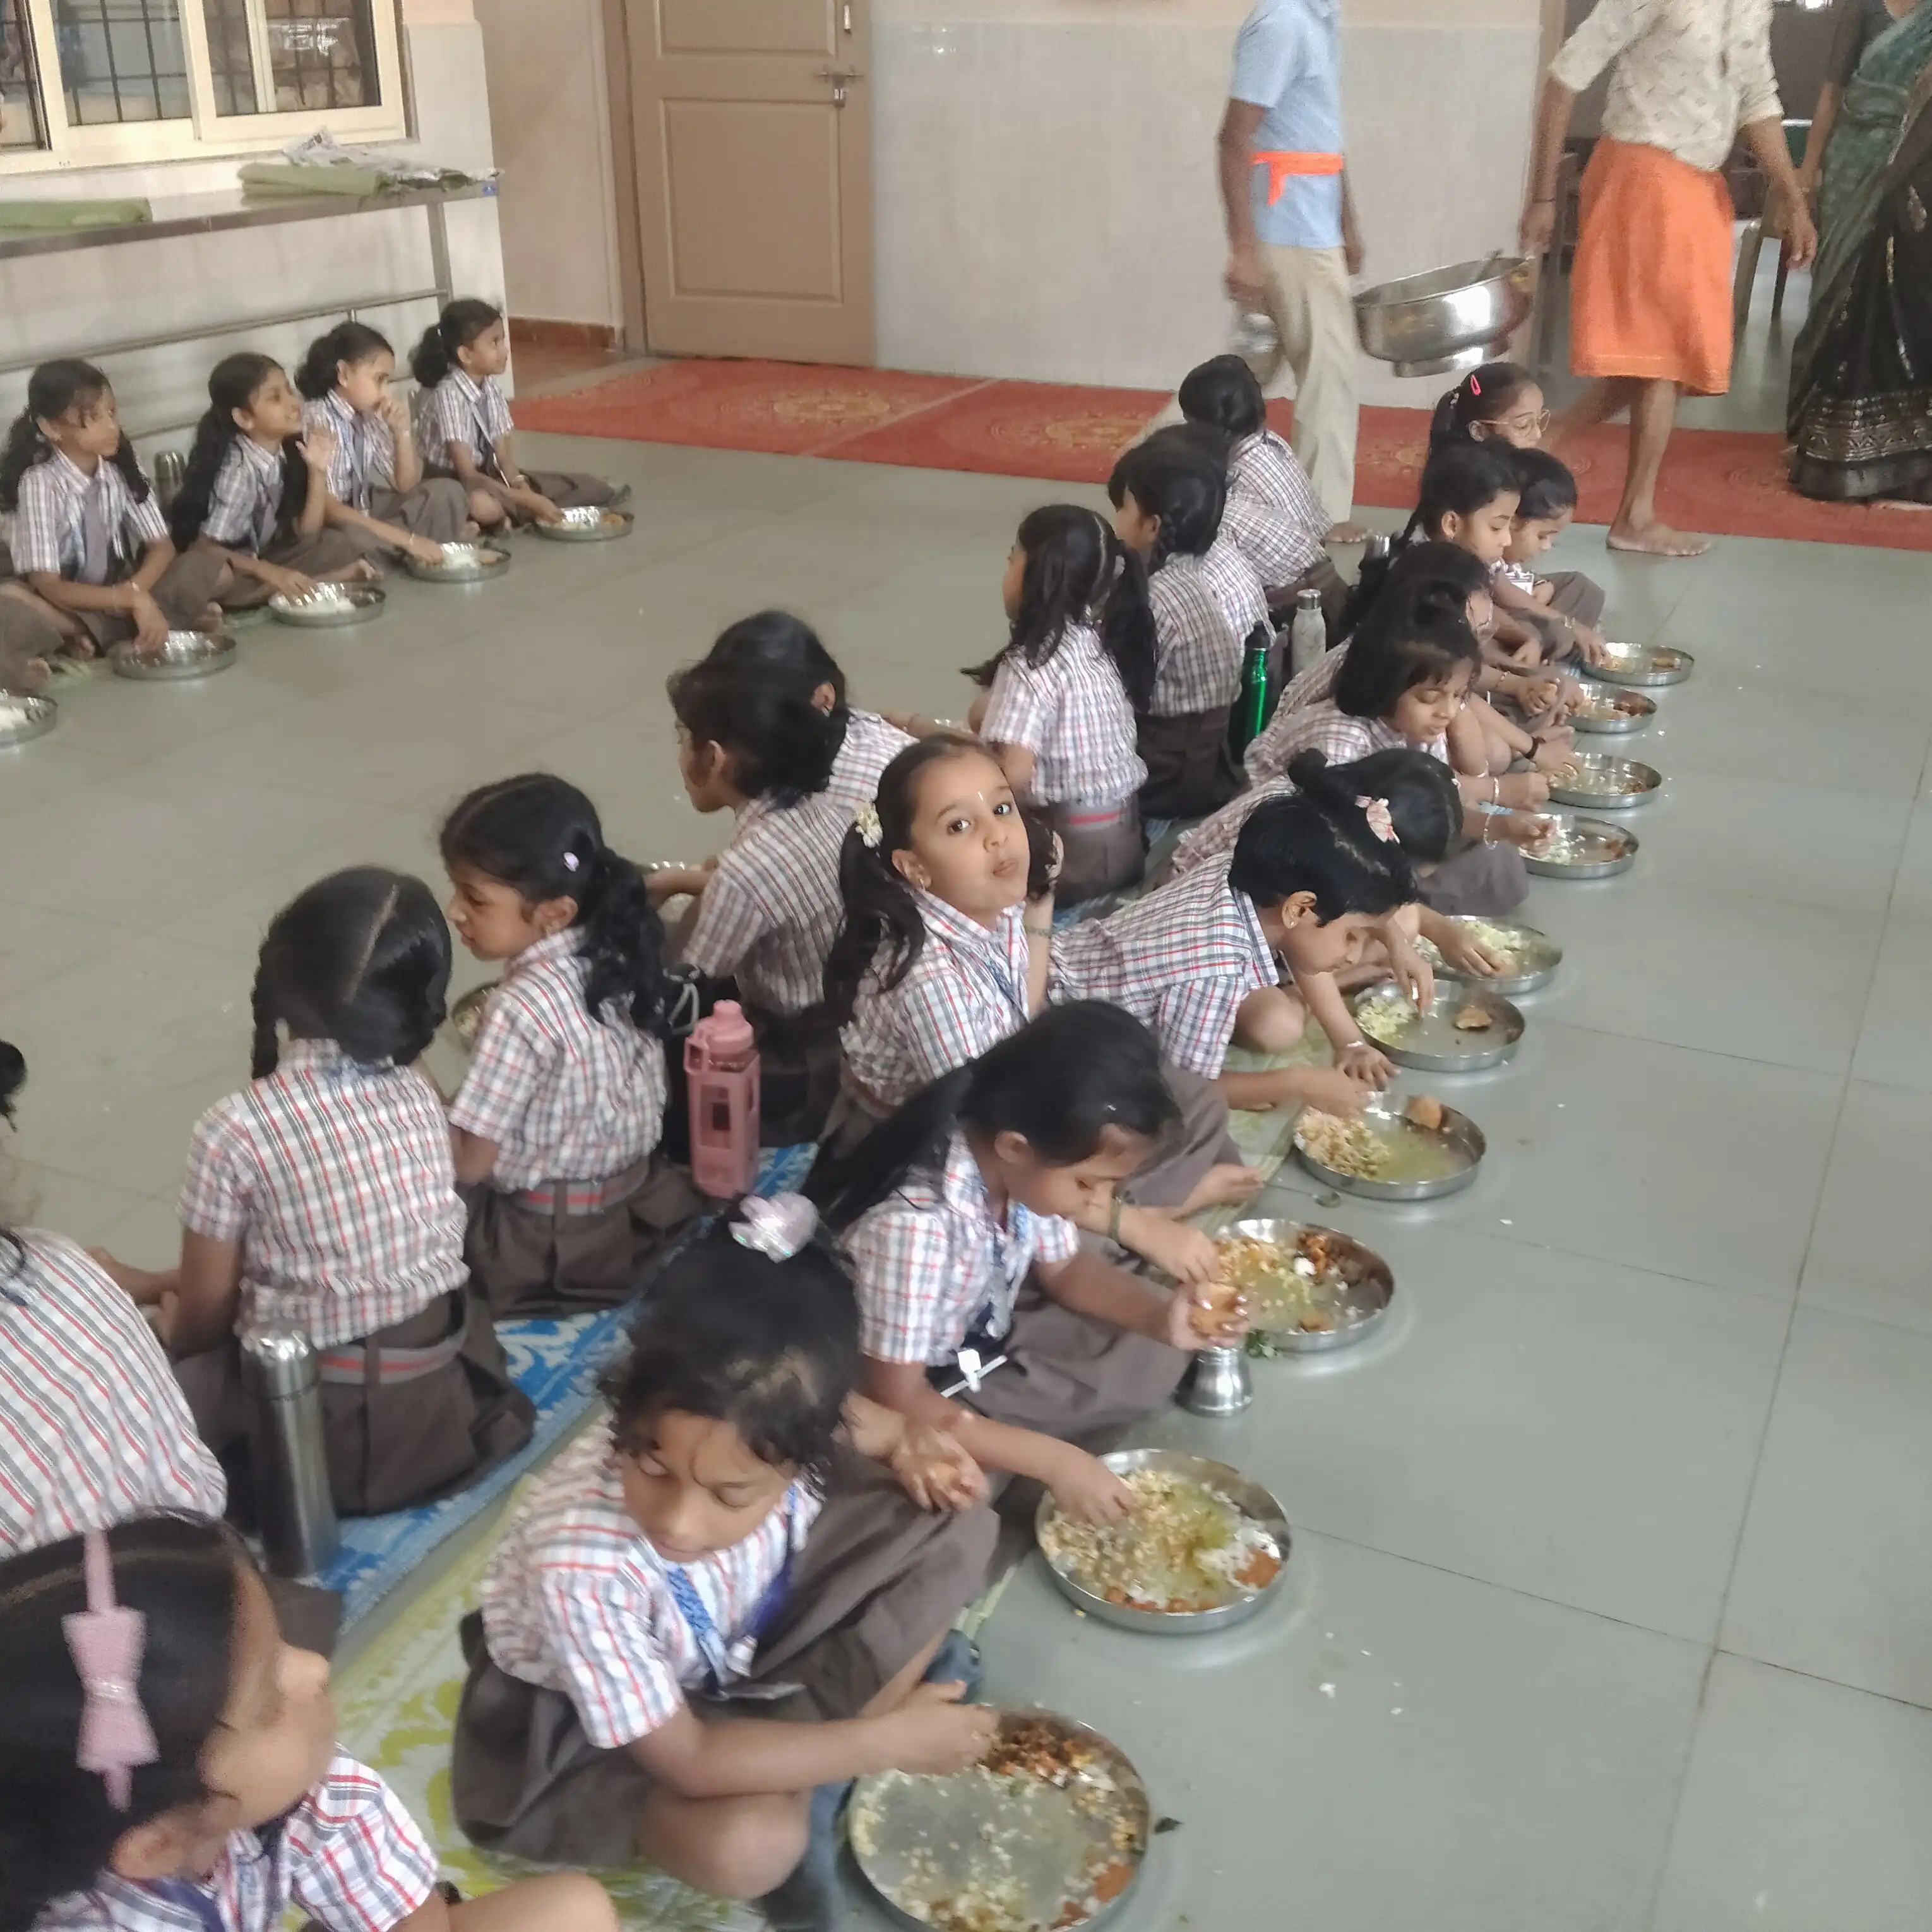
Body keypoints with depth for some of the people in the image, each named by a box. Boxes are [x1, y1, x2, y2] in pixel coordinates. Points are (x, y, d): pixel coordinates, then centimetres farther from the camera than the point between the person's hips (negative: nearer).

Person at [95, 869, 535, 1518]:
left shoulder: (238, 1128, -18)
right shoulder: (420, 1098, -3)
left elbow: (204, 1316, -6)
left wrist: (159, 1317, 18)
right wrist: (157, 1280, 19)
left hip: (328, 1441, -6)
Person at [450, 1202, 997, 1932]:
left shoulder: (776, 1425, -30)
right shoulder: (582, 1568, -41)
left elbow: (843, 1414, 1)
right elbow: (689, 1762, -29)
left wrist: (907, 1447, -20)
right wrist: (888, 1741, -24)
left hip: (737, 1631, 5)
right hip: (586, 1721, -5)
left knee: (955, 1524, -8)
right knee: (750, 1847, -34)